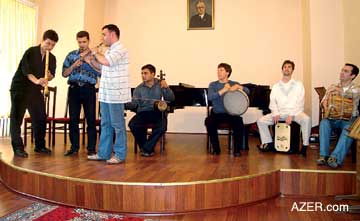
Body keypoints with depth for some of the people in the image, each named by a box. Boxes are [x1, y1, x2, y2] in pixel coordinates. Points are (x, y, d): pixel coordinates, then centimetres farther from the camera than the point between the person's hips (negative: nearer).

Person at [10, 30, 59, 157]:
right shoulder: (31, 52, -10)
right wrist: (36, 81, -37)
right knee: (16, 118, -4)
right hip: (20, 88, -5)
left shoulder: (52, 58, 5)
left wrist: (49, 76, -16)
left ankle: (39, 146, 18)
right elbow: (25, 69, -21)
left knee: (40, 118, 5)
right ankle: (18, 147, 3)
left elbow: (52, 75, 8)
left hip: (35, 90, 5)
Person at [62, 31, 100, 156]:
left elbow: (101, 73, -4)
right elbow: (64, 74, 10)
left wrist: (89, 61, -12)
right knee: (73, 119, 4)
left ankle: (91, 148, 7)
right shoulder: (71, 55, 13)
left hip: (89, 89, -2)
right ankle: (74, 147, 16)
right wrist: (74, 65, -6)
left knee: (91, 119, -2)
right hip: (74, 88, 2)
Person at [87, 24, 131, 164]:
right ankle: (103, 153, 22)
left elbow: (106, 62, -25)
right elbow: (102, 67, 25)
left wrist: (96, 53, -7)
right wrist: (91, 59, 11)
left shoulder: (120, 49, -11)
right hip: (106, 94, 10)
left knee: (117, 125, -2)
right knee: (105, 125, 13)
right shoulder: (109, 51, 19)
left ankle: (120, 155, 7)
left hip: (115, 95, -10)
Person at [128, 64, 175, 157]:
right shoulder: (139, 88, 8)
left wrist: (166, 88, -17)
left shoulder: (160, 84, 6)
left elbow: (171, 99, -1)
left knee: (162, 127, -33)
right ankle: (145, 147, -4)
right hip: (143, 112, 2)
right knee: (132, 124, -28)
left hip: (157, 112, -1)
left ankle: (147, 148, -11)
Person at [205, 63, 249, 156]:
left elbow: (247, 91, -5)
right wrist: (224, 90, -21)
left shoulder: (234, 84, 9)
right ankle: (216, 148, -12)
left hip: (231, 113, 0)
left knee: (239, 123, -30)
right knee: (208, 121, -29)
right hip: (217, 113, 0)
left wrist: (237, 86, -23)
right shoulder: (213, 85, 8)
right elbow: (210, 97, -13)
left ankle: (237, 150, -11)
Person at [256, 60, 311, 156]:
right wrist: (276, 113, -12)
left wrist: (291, 115, -16)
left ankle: (305, 145, -19)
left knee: (306, 119, -34)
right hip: (279, 113, 3)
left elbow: (300, 102, -2)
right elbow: (272, 102, 8)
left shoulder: (298, 85, 8)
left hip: (294, 112, -2)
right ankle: (268, 143, -1)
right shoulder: (276, 86, 16)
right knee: (261, 120, -17)